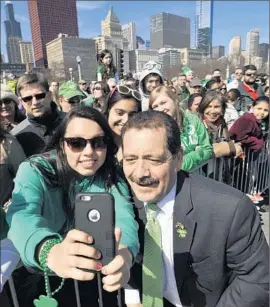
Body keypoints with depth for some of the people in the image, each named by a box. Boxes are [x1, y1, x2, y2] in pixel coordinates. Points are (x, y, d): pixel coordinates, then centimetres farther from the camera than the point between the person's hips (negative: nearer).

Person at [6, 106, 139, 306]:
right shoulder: (34, 171, -16)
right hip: (41, 277, 0)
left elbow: (123, 217, -24)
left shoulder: (111, 177, -9)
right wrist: (51, 251, -53)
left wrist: (124, 252, -45)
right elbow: (22, 217, -33)